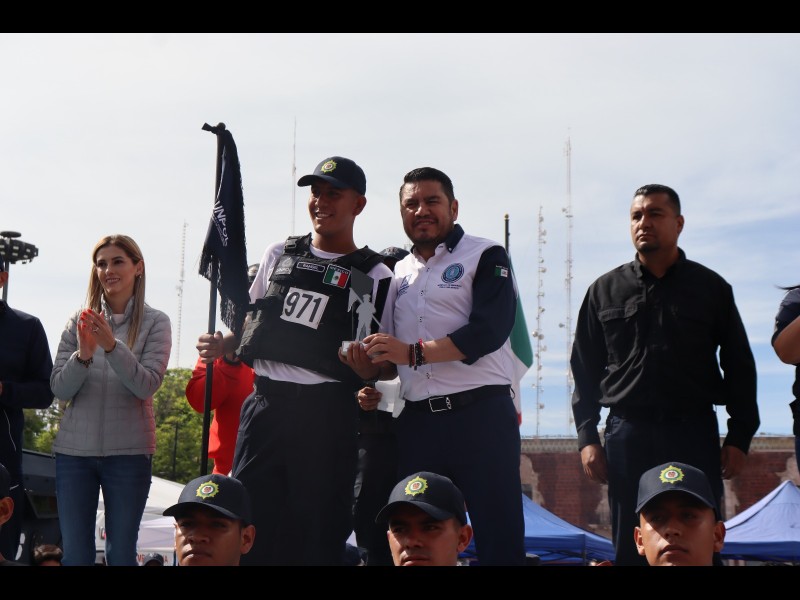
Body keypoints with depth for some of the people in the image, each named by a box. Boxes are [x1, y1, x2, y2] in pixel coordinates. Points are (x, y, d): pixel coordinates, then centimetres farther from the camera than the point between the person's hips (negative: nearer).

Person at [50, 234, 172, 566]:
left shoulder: (155, 322, -1)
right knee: (75, 554, 6)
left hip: (128, 452, -2)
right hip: (74, 450, 2)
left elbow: (147, 386, -13)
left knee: (121, 553, 4)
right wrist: (83, 354, -18)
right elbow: (59, 389, 0)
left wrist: (112, 345, -26)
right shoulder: (80, 321, 5)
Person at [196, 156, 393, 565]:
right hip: (265, 403, 3)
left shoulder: (372, 274, 3)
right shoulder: (280, 255, 15)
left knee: (316, 530, 1)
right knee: (250, 523, 2)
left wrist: (364, 362, -19)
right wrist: (222, 344, 4)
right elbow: (253, 321, 22)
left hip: (326, 412, -3)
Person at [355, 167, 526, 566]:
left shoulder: (484, 257, 1)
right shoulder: (398, 273, 20)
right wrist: (371, 366, 2)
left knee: (498, 533, -5)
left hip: (480, 414, -5)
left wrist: (414, 353, -18)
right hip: (417, 421, 6)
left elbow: (488, 331, -14)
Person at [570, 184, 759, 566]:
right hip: (627, 434, 1)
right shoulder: (605, 291, 10)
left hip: (695, 434, -1)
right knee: (630, 550, 3)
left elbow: (739, 366, 8)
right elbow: (585, 370, 10)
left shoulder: (710, 288, 8)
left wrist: (739, 437, 2)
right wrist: (587, 437, 2)